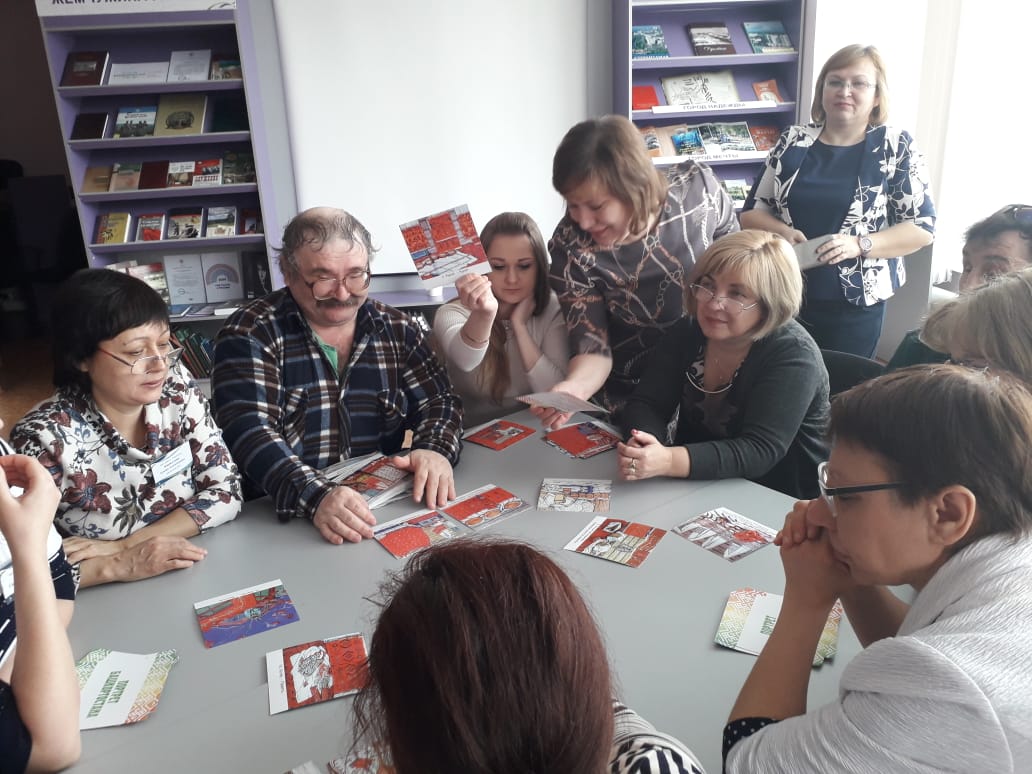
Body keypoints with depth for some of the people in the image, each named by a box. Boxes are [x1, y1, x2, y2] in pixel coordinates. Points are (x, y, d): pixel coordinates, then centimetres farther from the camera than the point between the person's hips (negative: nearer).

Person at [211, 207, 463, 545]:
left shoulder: (398, 330, 7)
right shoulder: (249, 334, -5)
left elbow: (439, 401, 8)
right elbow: (249, 431, -16)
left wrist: (436, 450, -15)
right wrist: (316, 496, -32)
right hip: (282, 518, -1)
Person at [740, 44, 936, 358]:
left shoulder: (897, 147, -2)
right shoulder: (793, 141, 4)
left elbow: (922, 227, -3)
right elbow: (751, 212, 7)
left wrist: (859, 244, -18)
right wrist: (782, 232, -13)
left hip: (855, 305, -2)